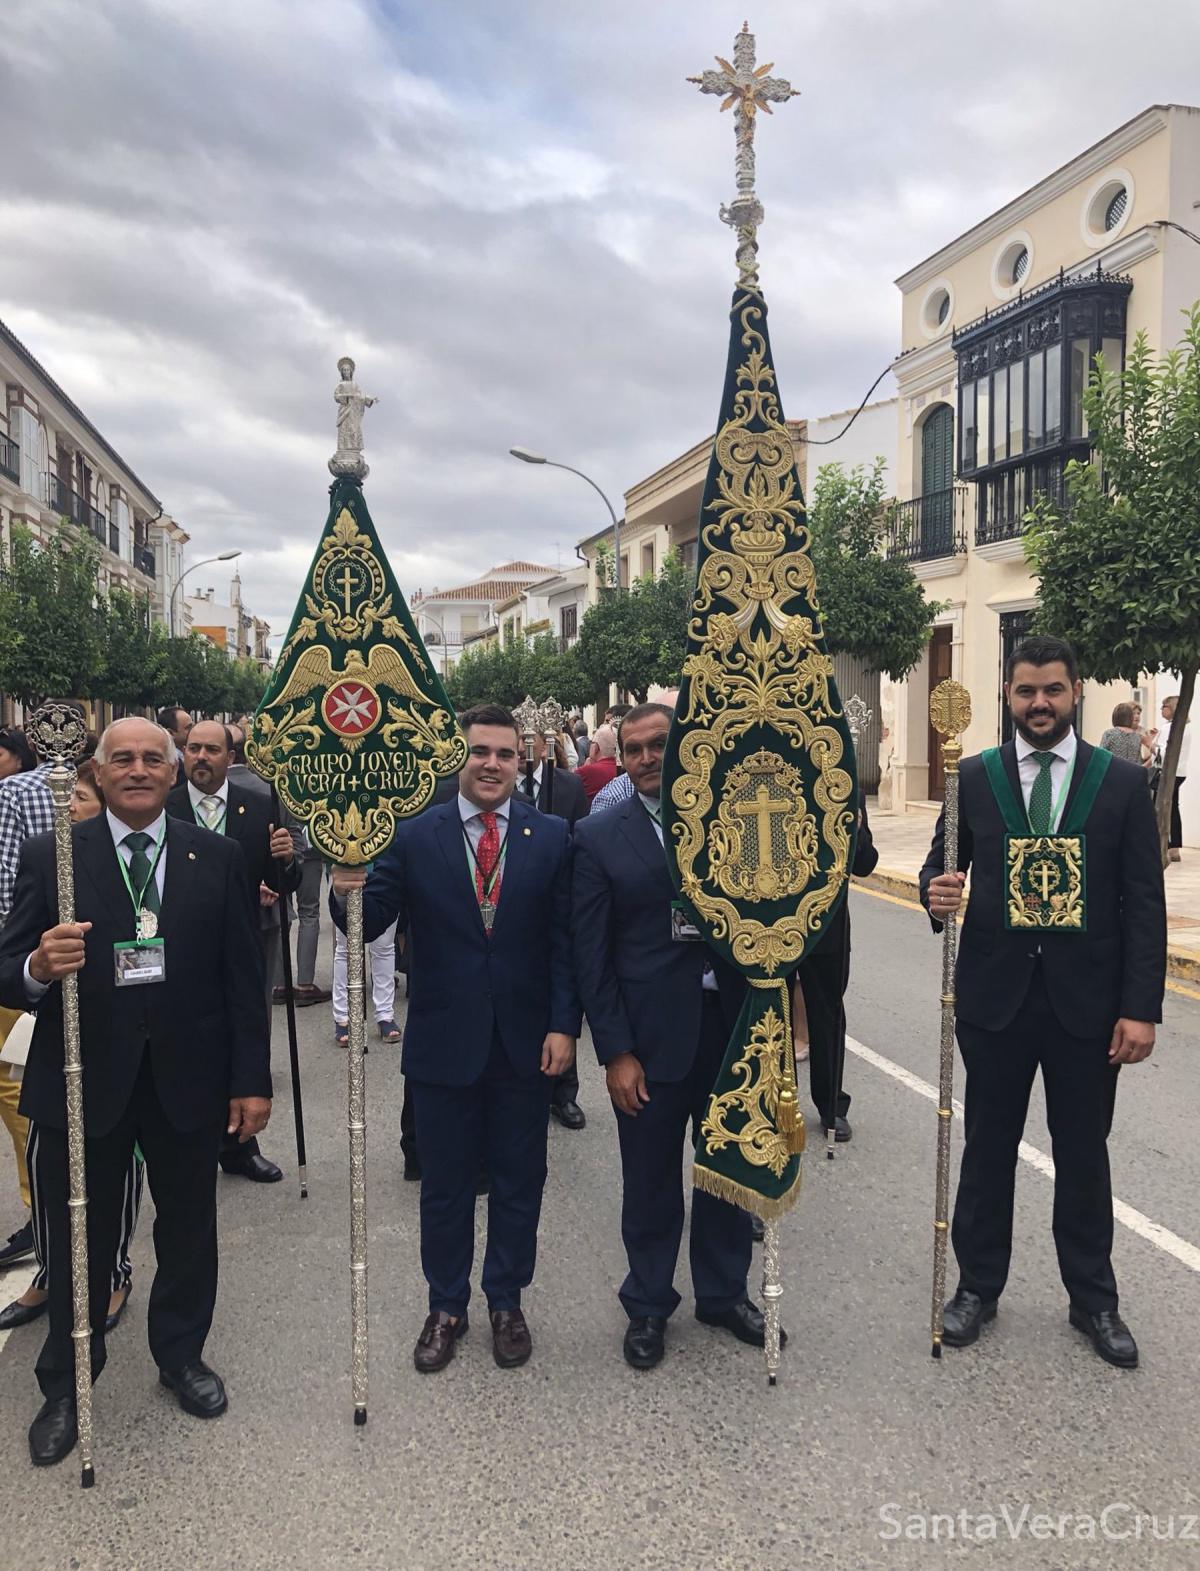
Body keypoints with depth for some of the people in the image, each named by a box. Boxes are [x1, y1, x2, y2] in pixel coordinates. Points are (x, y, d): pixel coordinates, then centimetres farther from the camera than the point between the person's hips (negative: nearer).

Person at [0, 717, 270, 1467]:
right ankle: (66, 1386, 36)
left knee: (189, 1228, 16)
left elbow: (243, 976, -1)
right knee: (80, 1238, 13)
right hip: (84, 1080, -1)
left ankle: (182, 1353, 41)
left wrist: (252, 1079, -2)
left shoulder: (218, 857, -1)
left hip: (189, 1076, 1)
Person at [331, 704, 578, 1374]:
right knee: (445, 1185, 15)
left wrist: (564, 1025, -8)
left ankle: (507, 1301, 36)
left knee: (519, 1182, 16)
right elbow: (370, 923, -8)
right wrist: (348, 894, -29)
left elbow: (565, 940, -3)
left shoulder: (552, 837, -2)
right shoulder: (413, 835, -4)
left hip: (526, 1043, 1)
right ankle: (447, 1307, 35)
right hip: (445, 1042, 0)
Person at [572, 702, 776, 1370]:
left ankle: (725, 1291, 40)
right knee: (651, 1183, 13)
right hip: (653, 1039, -2)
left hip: (734, 1030, 2)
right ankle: (649, 1304, 36)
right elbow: (591, 956, -5)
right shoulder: (599, 838, -5)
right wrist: (615, 1052, -9)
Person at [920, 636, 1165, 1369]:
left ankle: (1093, 1299, 33)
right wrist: (938, 893, -22)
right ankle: (979, 1287, 31)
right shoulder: (973, 777, -1)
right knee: (988, 1149, 13)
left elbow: (1145, 905, -4)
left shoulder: (1123, 781, -3)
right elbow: (941, 865, 3)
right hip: (995, 997, 1)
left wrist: (1142, 1008, -9)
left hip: (1087, 1002, 0)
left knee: (1083, 1155, 14)